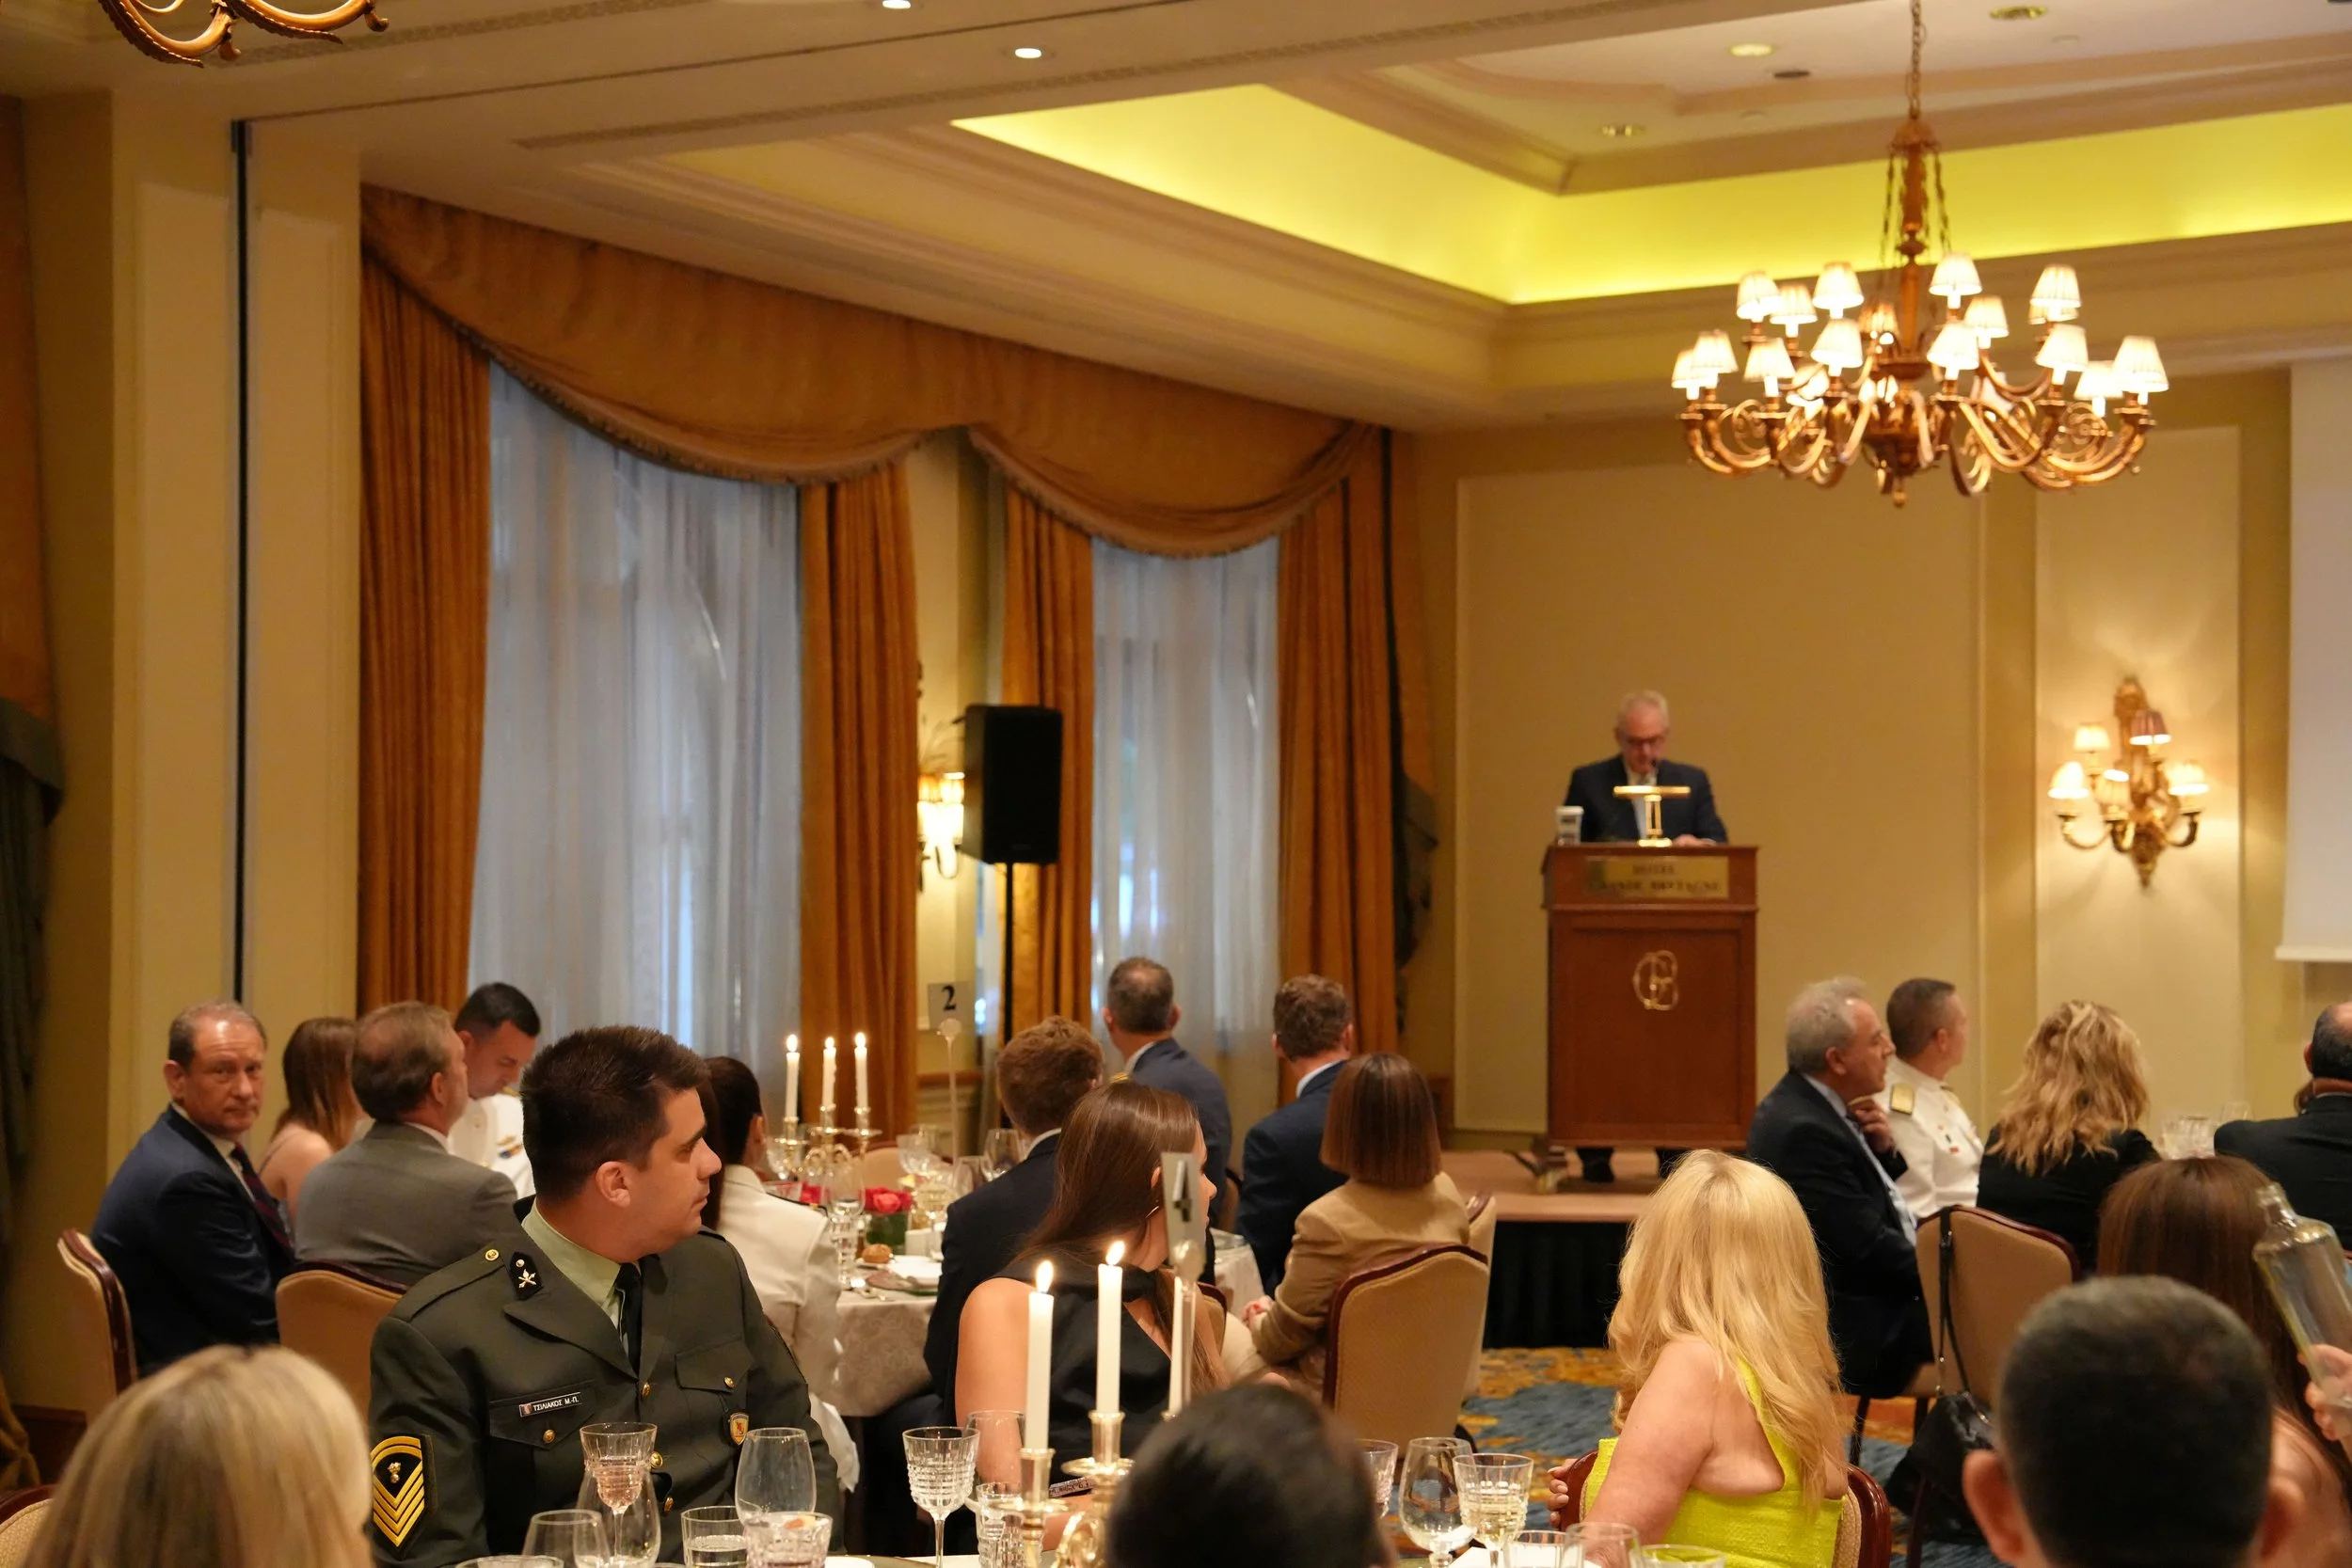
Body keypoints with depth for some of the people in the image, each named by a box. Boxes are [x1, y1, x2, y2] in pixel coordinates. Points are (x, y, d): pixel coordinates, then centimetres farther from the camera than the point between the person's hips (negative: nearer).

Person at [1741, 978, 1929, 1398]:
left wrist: (1883, 1148, -3)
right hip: (1859, 1323, -10)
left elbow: (1880, 1197, 16)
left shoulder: (1810, 1104, 5)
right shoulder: (1803, 1130, -24)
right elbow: (1869, 1248, -23)